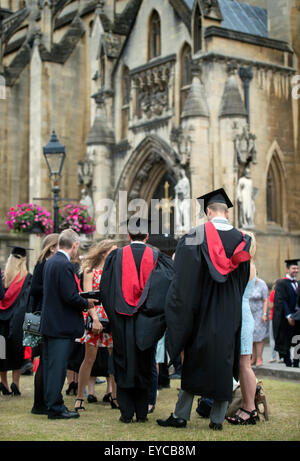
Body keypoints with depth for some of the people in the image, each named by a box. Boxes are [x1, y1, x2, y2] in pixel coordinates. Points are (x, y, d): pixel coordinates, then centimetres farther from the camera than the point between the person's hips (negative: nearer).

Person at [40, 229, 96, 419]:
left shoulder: (50, 262, 11)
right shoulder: (65, 265, -18)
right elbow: (70, 296, -22)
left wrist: (81, 300, 15)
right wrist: (86, 303, -4)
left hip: (49, 323, 9)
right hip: (62, 325, -9)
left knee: (51, 366, 14)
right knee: (58, 366, -4)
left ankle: (51, 403, 22)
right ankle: (55, 407, 2)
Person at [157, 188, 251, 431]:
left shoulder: (196, 236, -8)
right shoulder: (242, 239, 2)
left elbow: (184, 277, -10)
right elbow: (244, 278, 10)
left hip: (202, 309, -2)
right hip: (229, 313, 2)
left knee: (194, 363, 6)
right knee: (224, 363, 7)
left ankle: (181, 415, 11)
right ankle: (218, 418, 9)